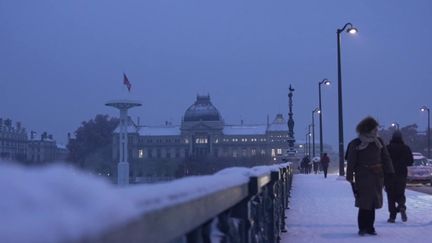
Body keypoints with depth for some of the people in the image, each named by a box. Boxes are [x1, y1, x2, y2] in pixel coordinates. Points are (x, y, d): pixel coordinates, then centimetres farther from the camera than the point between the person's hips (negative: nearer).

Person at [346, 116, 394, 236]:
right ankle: (362, 228, 5)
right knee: (364, 204, -6)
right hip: (363, 178, -4)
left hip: (377, 177, 4)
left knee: (373, 204, 7)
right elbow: (351, 163, -4)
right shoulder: (355, 144, -6)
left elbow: (386, 158, 10)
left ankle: (370, 227, 15)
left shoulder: (378, 142, 7)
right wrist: (351, 179, -7)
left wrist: (389, 173, 3)